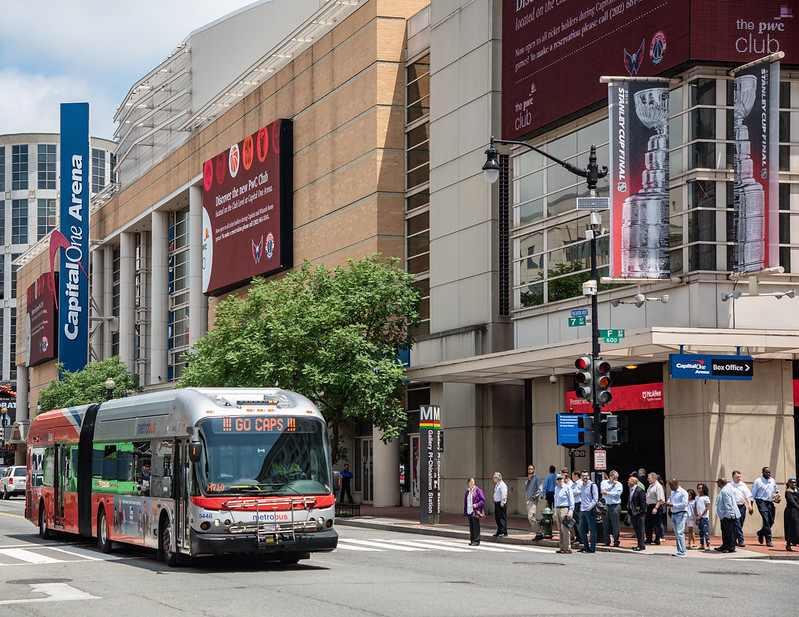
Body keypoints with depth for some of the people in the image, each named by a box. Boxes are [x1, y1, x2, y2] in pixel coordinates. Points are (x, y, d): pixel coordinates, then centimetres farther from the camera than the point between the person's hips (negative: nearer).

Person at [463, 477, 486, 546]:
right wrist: (465, 511, 13)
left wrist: (477, 505, -20)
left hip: (475, 511, -7)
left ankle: (476, 541, -4)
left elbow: (483, 500, -7)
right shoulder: (468, 491, 14)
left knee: (475, 526, -6)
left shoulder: (478, 490, -6)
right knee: (471, 526, 10)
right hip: (469, 511, 7)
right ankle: (472, 540, 16)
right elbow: (465, 501, 18)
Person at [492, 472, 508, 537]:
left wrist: (502, 503, -21)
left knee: (502, 518, -8)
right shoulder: (497, 485, 18)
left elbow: (504, 495, -18)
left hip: (501, 503, -10)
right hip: (496, 502, 10)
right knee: (497, 518, 12)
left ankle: (504, 532, -7)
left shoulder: (502, 485, -13)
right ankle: (499, 532, 18)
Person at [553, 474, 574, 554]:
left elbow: (571, 501, -7)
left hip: (565, 509, -7)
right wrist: (555, 513, 20)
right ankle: (562, 547, 9)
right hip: (558, 509, 7)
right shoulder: (556, 488, 16)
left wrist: (570, 512, -14)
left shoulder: (567, 488, -5)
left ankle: (567, 548, -11)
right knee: (560, 529, 6)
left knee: (565, 529, -12)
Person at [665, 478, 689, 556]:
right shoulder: (672, 492, 18)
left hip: (681, 514, -8)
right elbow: (670, 500, 25)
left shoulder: (683, 492, -8)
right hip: (673, 514, 8)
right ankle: (679, 551, 11)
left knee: (680, 533, -14)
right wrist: (668, 503, 1)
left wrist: (672, 505, -18)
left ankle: (682, 552, -15)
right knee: (677, 534, 8)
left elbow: (684, 504, -15)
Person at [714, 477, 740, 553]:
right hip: (724, 515, 11)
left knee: (730, 532, -7)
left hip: (727, 516, -11)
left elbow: (728, 504, -24)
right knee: (725, 532, 18)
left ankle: (731, 548, -4)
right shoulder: (727, 488, 14)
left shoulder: (725, 491, -20)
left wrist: (728, 515, -23)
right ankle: (725, 546, 26)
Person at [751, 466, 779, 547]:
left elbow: (776, 490, 31)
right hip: (762, 502, -6)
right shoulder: (758, 481, 0)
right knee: (766, 520, -14)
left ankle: (760, 533, 30)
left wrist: (777, 493, 6)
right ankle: (768, 540, -12)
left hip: (770, 503, 6)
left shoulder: (773, 481, 16)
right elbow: (752, 494, 1)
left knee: (771, 521, 4)